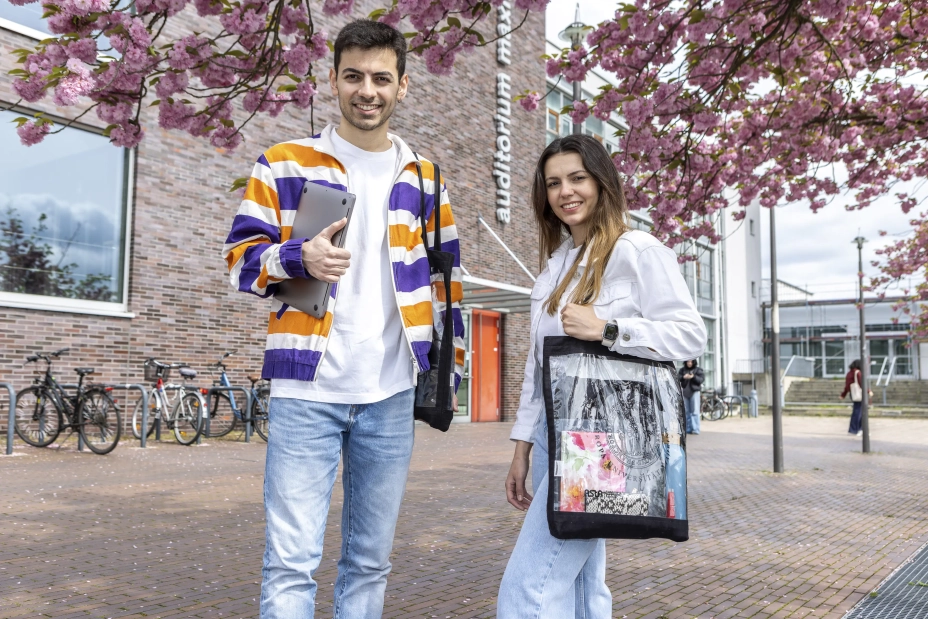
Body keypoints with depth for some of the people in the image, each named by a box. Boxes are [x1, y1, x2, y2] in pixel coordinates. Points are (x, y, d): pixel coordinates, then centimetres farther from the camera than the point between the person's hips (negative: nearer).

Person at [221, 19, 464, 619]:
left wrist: (450, 363, 9)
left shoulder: (423, 177, 12)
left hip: (392, 395, 3)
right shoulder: (284, 164, 3)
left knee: (370, 561, 13)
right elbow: (242, 257, 2)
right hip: (306, 391, -3)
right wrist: (299, 258, -18)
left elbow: (447, 278, 16)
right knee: (291, 562, -4)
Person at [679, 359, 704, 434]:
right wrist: (683, 377, -17)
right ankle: (688, 429, 11)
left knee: (695, 411, -8)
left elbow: (701, 379, -4)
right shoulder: (682, 370, 11)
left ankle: (695, 429, -8)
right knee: (686, 411, 6)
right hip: (685, 392, 3)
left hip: (694, 392, -3)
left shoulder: (698, 370, 4)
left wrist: (693, 377, -20)